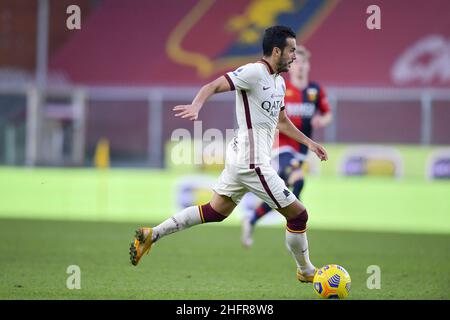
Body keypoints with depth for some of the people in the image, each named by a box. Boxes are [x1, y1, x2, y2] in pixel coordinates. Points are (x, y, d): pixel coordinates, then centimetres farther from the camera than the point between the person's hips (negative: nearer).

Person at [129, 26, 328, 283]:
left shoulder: (279, 82, 15)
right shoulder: (254, 72, -15)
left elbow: (282, 121, 30)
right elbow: (213, 86, -22)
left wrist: (308, 142, 29)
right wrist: (196, 107, -40)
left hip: (239, 157, 10)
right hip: (252, 162, -10)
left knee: (215, 212, 16)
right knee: (298, 214, 0)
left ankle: (152, 234, 15)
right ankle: (307, 272, 17)